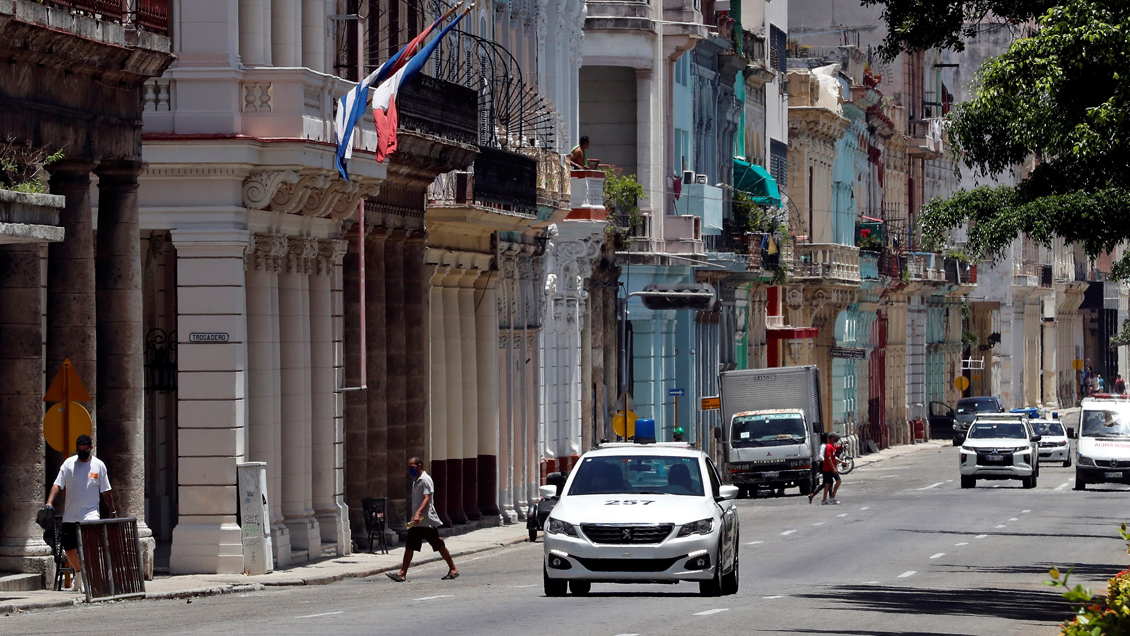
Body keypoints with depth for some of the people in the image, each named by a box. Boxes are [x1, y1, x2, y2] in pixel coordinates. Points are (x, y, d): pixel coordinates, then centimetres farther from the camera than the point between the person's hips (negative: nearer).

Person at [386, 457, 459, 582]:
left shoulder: (426, 480, -12)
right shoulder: (415, 480, 15)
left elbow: (427, 498, -22)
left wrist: (418, 513, -34)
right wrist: (415, 515, 19)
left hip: (428, 520, -8)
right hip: (416, 521, 8)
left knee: (439, 546, 1)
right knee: (409, 546, 1)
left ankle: (453, 569, 13)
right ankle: (402, 573, -1)